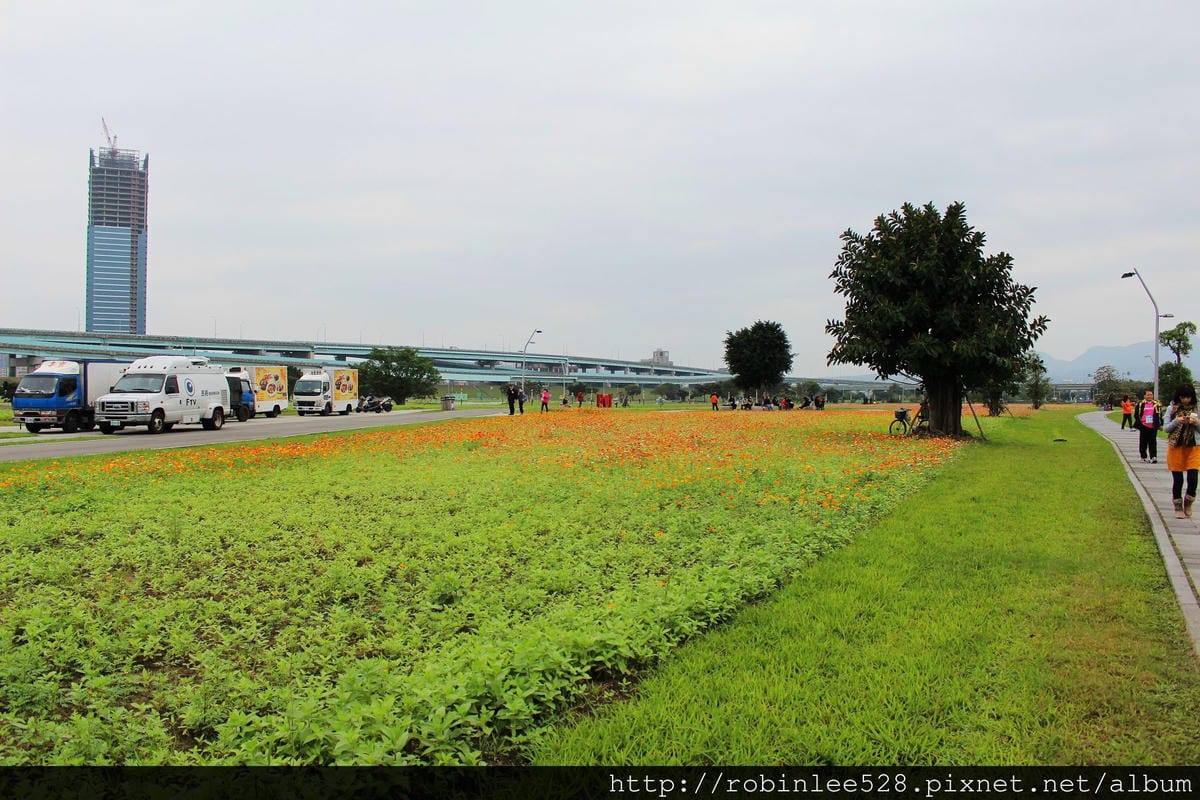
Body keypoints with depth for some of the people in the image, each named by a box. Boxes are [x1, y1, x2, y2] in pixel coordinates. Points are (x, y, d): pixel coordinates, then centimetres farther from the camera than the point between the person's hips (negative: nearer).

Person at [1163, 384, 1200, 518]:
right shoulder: (1172, 409, 1)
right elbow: (1165, 428, 1)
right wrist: (1176, 421, -17)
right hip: (1175, 447, 0)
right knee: (1177, 480, 5)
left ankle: (1188, 504, 18)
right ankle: (1178, 507, 20)